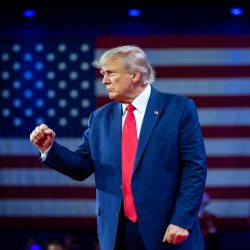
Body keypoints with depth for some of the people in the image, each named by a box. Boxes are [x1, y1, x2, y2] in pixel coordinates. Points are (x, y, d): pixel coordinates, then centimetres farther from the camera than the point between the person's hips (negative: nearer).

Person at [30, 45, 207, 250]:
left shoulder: (179, 108, -1)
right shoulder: (100, 118, 11)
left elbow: (195, 168, -5)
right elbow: (82, 167, 12)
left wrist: (182, 221, -13)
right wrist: (49, 148, -4)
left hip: (167, 230, -4)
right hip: (116, 232, 4)